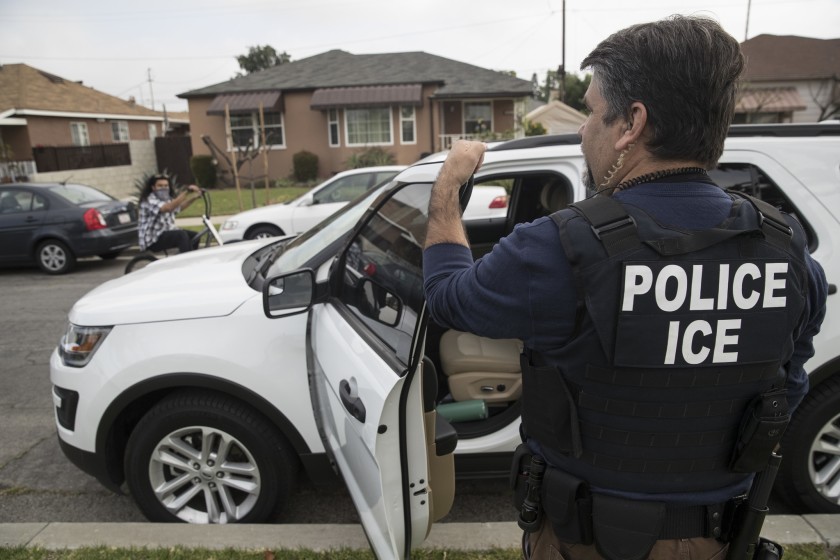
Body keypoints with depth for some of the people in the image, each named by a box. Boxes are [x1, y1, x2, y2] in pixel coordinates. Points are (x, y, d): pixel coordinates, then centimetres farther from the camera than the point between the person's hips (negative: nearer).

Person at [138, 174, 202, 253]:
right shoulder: (149, 200, -18)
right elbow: (168, 208, -34)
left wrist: (194, 197, 1)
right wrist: (186, 191, -39)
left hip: (166, 233, 9)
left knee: (194, 236, 3)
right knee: (182, 234, -28)